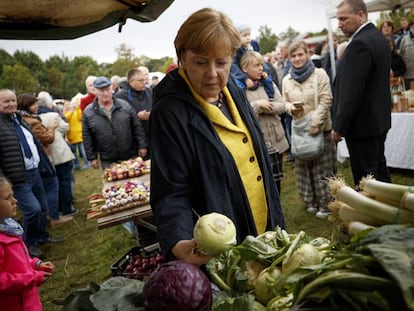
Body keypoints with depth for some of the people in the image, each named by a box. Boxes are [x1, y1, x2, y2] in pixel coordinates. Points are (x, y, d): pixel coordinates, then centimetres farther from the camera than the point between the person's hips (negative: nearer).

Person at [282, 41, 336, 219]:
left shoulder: (319, 74, -5)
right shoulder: (287, 80, 8)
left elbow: (325, 100, -10)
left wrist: (315, 124, -17)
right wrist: (291, 108, -9)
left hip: (320, 128, -4)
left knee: (322, 168, 2)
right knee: (303, 167, 10)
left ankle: (325, 204, 15)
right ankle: (311, 202, 26)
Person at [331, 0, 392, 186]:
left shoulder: (359, 44, -21)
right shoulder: (377, 37, 11)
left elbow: (351, 91, -23)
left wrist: (339, 127, -16)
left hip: (362, 123, -10)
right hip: (378, 119, 10)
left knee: (365, 179, -1)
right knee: (379, 171, 20)